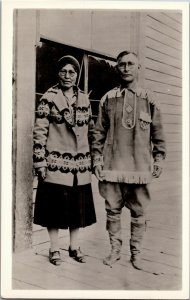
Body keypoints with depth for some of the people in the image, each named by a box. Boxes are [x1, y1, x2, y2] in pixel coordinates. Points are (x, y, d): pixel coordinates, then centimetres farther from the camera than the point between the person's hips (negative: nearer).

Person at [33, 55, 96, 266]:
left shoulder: (84, 99, 10)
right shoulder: (49, 98, -4)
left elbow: (91, 130, 16)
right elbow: (39, 132, -8)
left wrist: (93, 159, 13)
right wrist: (40, 162, -12)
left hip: (80, 165, 5)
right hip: (56, 164, -4)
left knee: (78, 207, 11)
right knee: (55, 206, 5)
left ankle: (74, 246, 28)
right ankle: (54, 249, 22)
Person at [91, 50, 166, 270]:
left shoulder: (149, 99, 5)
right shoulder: (108, 99, 6)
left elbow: (157, 132, 8)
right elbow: (99, 132, 7)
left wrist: (158, 159, 3)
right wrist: (97, 159, 2)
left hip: (140, 167, 0)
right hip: (112, 166, 1)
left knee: (139, 213, 7)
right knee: (112, 211, 8)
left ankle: (136, 252, 23)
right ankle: (115, 249, 25)